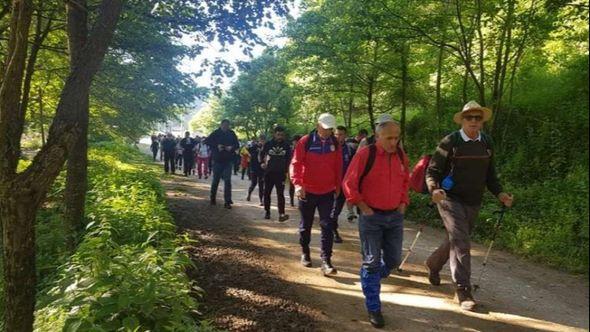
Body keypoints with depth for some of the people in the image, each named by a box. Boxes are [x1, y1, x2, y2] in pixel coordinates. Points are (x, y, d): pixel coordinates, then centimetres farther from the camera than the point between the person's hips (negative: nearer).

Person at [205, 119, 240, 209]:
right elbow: (207, 141, -6)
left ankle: (227, 201, -3)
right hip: (217, 160, 0)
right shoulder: (216, 133, -3)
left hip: (228, 161, 1)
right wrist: (217, 146, -19)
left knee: (227, 180, -5)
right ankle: (213, 198, 29)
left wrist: (231, 147, -15)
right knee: (216, 180, 11)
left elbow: (237, 144, 6)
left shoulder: (232, 134, 2)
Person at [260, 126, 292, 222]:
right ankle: (267, 212, 23)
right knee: (267, 193, 9)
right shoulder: (269, 144, -1)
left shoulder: (286, 145, 1)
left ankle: (281, 214, -15)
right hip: (269, 172, 1)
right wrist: (262, 162, -2)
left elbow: (288, 159, 10)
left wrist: (286, 171, 7)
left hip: (280, 173, -1)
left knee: (280, 194, -9)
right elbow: (262, 153, 13)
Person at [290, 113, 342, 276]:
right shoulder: (305, 142, -9)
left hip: (327, 192, 2)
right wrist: (297, 184, -27)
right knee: (305, 225, 13)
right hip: (307, 192, -2)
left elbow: (338, 167, 10)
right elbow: (295, 164, -14)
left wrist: (338, 186, 14)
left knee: (327, 226, -3)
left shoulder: (335, 144, 2)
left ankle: (326, 261, 1)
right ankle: (305, 253, 33)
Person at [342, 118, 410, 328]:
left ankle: (370, 280, 42)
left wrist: (403, 203, 11)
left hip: (395, 216, 5)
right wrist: (363, 207, -11)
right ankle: (373, 309, 15)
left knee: (393, 260, 11)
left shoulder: (401, 156, 4)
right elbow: (349, 184, -10)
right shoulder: (365, 155, -14)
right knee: (372, 262, 1)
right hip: (371, 217, -5)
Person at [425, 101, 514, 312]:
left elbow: (489, 173, 16)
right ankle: (463, 289, -6)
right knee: (460, 242, -13)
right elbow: (432, 171, -9)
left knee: (457, 240, 17)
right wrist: (434, 189, -27)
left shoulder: (487, 143, 7)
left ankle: (433, 264, 42)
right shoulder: (450, 142, -9)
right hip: (450, 199, -6)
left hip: (473, 203, 6)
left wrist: (499, 193, 1)